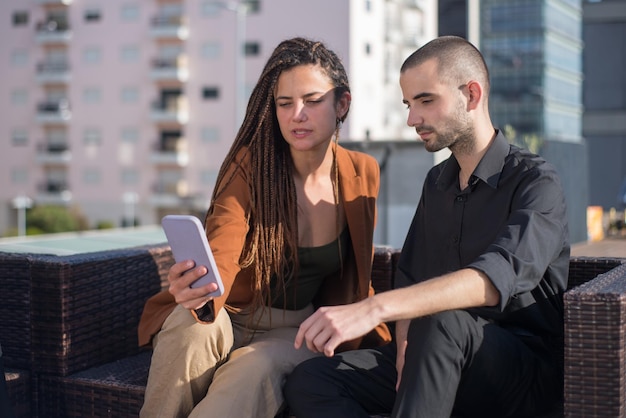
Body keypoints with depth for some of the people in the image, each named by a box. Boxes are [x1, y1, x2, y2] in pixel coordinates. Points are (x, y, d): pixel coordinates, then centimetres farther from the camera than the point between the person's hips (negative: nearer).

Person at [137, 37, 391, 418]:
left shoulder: (363, 174, -3)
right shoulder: (249, 166, -13)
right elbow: (220, 259, -27)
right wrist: (198, 293, -49)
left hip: (293, 330, 1)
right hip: (229, 315, -1)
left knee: (257, 367, -34)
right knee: (191, 324, -35)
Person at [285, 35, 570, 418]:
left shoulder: (536, 182, -11)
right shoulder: (437, 182, 15)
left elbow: (498, 277, -30)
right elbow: (411, 280, 17)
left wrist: (375, 308, -41)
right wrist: (406, 345, -6)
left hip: (525, 371, -6)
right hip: (445, 361, 7)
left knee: (442, 323, -39)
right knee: (309, 382, -16)